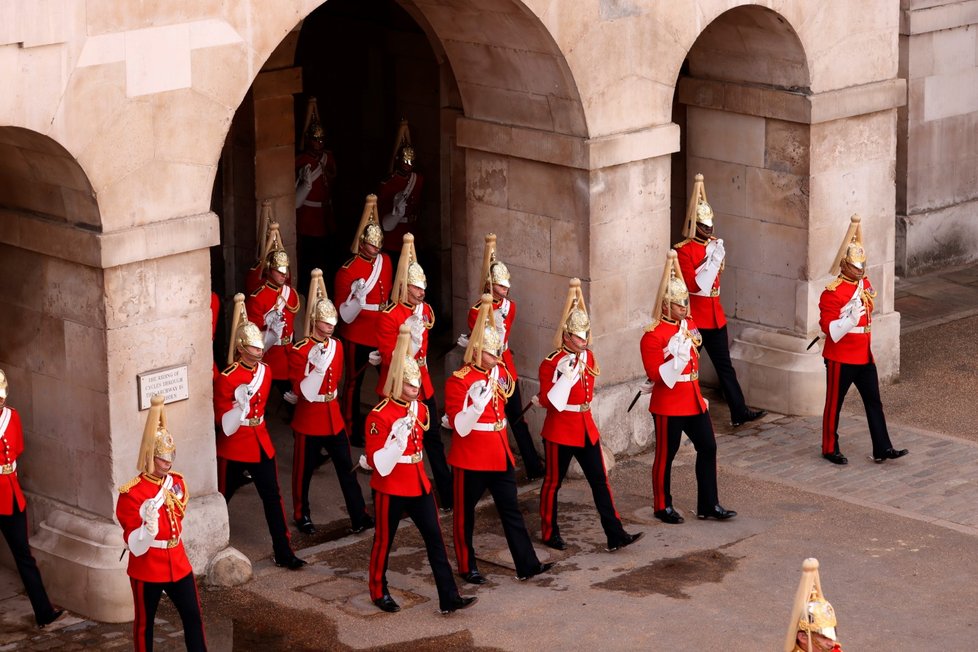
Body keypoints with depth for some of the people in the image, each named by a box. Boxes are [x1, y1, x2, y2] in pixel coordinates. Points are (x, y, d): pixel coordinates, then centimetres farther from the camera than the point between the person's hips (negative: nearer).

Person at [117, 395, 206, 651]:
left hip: (178, 565, 6)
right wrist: (149, 526, -39)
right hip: (147, 571, -6)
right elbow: (135, 547, -21)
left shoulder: (177, 483, 1)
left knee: (193, 616, 10)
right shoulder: (131, 494, -19)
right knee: (145, 624, 10)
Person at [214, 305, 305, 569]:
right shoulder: (227, 379, -17)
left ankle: (283, 552, 5)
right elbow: (226, 426, -17)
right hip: (234, 449, -5)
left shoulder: (265, 371, 2)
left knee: (273, 497, 2)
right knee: (222, 497, 9)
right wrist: (241, 405, -32)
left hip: (261, 445, 5)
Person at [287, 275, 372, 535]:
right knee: (304, 471, 8)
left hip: (333, 418, 5)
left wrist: (328, 395, 5)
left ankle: (359, 517, 7)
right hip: (308, 421, -5)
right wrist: (318, 368, -28)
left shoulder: (336, 346, 4)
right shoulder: (299, 351, -14)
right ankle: (302, 516, 24)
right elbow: (300, 390, -19)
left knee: (346, 468, 5)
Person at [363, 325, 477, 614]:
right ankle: (379, 592, 28)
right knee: (384, 540, 9)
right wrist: (400, 438, -33)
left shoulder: (420, 410, 3)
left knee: (435, 538, 2)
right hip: (390, 489, -6)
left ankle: (448, 598, 3)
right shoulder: (380, 416, -18)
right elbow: (379, 463, -20)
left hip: (419, 484, 6)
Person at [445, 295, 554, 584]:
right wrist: (477, 404, -33)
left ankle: (527, 564, 9)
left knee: (511, 509, 7)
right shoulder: (458, 381, -14)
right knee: (465, 514, 6)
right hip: (471, 458, -7)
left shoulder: (500, 373, 7)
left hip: (500, 454, 7)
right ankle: (467, 568, 17)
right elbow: (459, 425, -19)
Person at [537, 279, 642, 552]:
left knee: (600, 481, 3)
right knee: (553, 482, 7)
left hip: (587, 430, 6)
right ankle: (550, 534, 20)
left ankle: (615, 535, 3)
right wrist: (565, 377, -27)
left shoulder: (588, 357, 6)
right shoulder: (551, 363, -14)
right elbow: (547, 400, -19)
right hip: (560, 432, -6)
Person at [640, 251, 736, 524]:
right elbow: (655, 375, -20)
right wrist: (679, 358, -28)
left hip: (694, 401, 8)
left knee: (708, 447, 7)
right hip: (669, 405, -8)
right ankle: (662, 507, 17)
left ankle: (709, 505, 15)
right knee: (666, 455, 4)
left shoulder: (689, 325, 8)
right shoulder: (653, 336, -16)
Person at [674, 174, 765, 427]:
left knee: (725, 366, 10)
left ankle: (739, 412, 13)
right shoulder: (683, 250, -13)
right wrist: (713, 261, -22)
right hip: (694, 319, -7)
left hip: (715, 316, 7)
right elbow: (693, 286, -21)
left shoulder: (714, 245, 9)